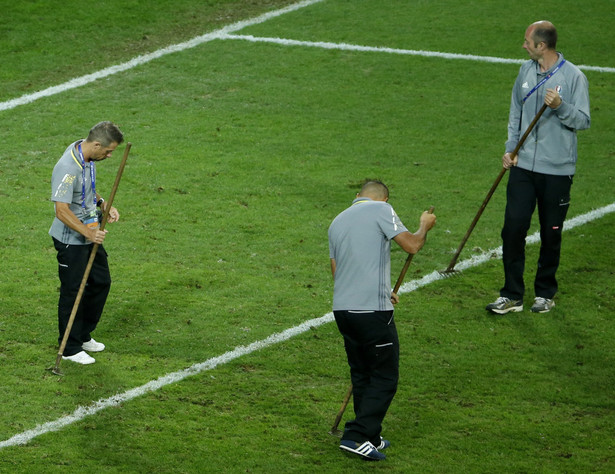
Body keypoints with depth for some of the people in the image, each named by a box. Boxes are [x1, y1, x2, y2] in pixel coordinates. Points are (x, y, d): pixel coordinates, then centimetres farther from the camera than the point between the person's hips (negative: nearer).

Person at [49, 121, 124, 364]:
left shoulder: (87, 157, 1)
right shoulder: (68, 168, -29)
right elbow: (62, 211, -31)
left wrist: (104, 205, 4)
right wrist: (88, 233, -37)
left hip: (90, 234, 10)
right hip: (70, 240, -10)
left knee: (101, 282, 18)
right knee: (73, 292, 1)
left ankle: (84, 336, 34)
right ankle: (70, 348, 15)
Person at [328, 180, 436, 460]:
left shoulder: (337, 221, 19)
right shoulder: (381, 209, -3)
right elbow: (411, 245, -7)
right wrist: (424, 227, 15)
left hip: (342, 308, 7)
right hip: (372, 311, -7)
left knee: (361, 375, 18)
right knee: (385, 377, 1)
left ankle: (370, 438, 23)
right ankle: (356, 436, -8)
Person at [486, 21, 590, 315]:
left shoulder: (573, 76, -9)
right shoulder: (526, 71, 8)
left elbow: (583, 121, -8)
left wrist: (560, 107, -25)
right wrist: (510, 148, 7)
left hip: (557, 169, -4)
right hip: (523, 166, 4)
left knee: (551, 235, 7)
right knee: (513, 228, -3)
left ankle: (545, 293, 23)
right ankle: (512, 296, 4)